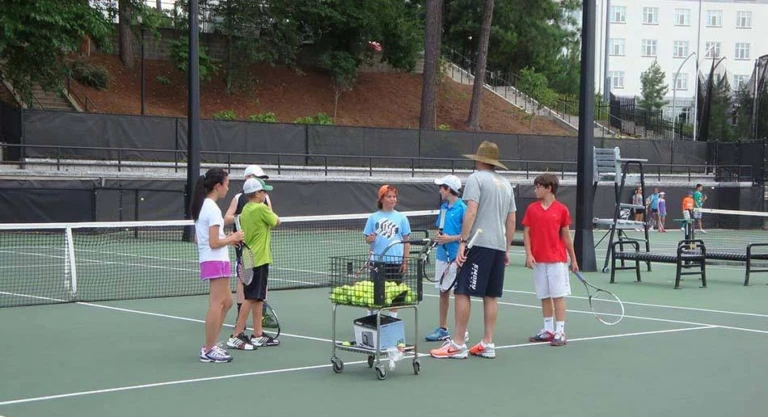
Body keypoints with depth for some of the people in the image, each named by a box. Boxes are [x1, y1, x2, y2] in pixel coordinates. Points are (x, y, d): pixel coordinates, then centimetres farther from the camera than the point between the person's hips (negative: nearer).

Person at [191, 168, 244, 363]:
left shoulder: (202, 206, 12)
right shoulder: (213, 209, -16)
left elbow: (198, 239, 16)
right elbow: (214, 243, -21)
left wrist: (228, 239, 13)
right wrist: (232, 238, -6)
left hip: (207, 260, 10)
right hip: (216, 261, -10)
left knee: (226, 301, 16)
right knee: (216, 304, -5)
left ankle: (210, 346, 19)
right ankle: (209, 350, -1)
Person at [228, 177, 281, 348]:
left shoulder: (246, 209, 10)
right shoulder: (261, 208, -15)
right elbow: (276, 221, -1)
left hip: (249, 259, 9)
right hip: (259, 259, -9)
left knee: (258, 298, 14)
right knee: (251, 298, -7)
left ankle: (258, 335, 19)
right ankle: (236, 336, -7)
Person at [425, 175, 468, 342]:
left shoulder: (462, 208, -11)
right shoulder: (443, 207, 12)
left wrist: (451, 238, -18)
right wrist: (438, 237, 1)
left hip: (456, 257, -8)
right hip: (442, 255, 8)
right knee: (443, 291, 12)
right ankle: (442, 329, 19)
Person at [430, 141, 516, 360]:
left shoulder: (476, 178, -3)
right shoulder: (506, 184, 17)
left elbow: (471, 212, -14)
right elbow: (511, 220, 18)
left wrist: (462, 241, -15)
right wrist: (506, 249, 22)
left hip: (478, 244, -7)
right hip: (499, 246, 7)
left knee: (462, 292, -5)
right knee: (491, 296, 10)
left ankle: (457, 345, -7)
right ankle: (487, 345, 11)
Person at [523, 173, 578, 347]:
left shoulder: (561, 209, -1)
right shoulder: (531, 209, 5)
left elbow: (566, 236, 4)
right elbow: (527, 233, 5)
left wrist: (573, 259, 6)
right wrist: (528, 254, -7)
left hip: (557, 260, -3)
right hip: (538, 260, 3)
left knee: (558, 295, -3)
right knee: (544, 296, 9)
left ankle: (560, 332, 0)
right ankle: (548, 330, 18)